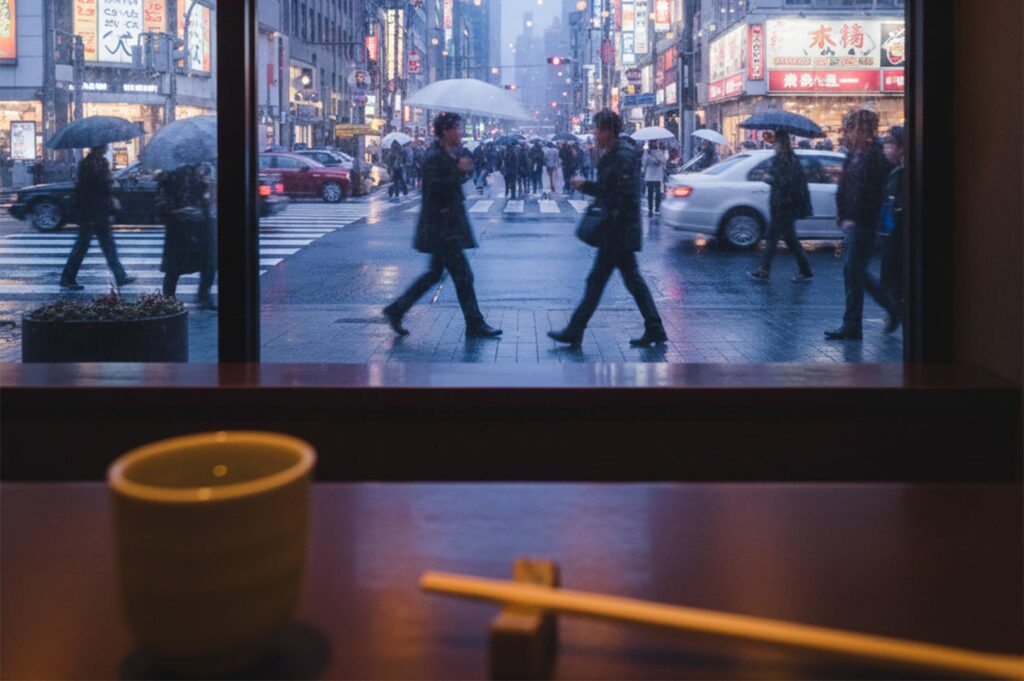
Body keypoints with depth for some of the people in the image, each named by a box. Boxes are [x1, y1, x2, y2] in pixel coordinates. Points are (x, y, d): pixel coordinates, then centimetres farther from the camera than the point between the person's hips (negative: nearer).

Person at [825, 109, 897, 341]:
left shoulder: (873, 156, -14)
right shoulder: (854, 154, 15)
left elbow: (866, 192, -19)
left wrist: (852, 219, -16)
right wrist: (842, 216, 6)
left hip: (862, 224, -9)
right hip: (852, 223, 9)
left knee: (852, 271, -6)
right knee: (856, 272, 14)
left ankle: (852, 326, 0)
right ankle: (892, 306, 27)